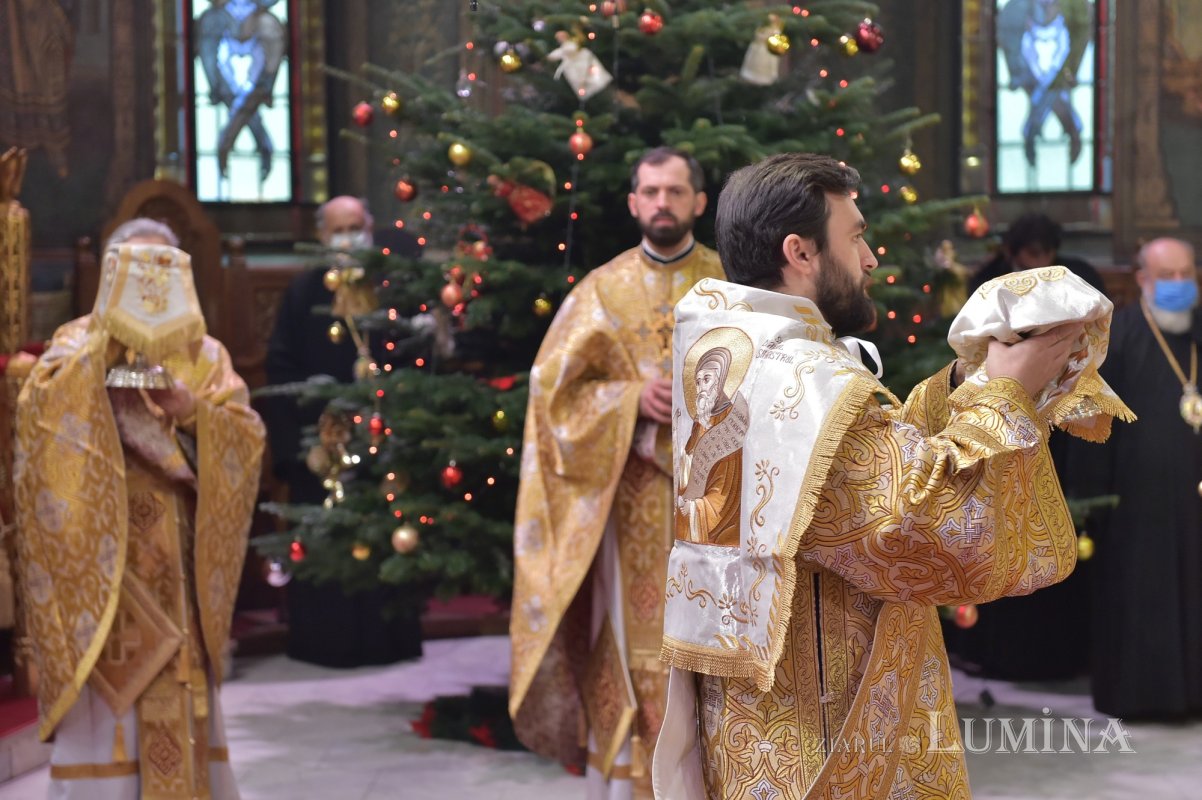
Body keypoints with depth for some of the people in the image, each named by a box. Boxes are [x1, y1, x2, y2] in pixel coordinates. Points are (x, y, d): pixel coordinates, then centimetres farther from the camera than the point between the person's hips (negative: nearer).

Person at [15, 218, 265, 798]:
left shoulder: (204, 354, 12)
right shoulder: (80, 345, 4)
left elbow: (247, 438, 1)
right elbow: (41, 409, -17)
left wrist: (193, 413, -16)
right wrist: (103, 335, -18)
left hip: (179, 569, 3)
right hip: (103, 560, -3)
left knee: (184, 710, 6)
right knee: (105, 713, -5)